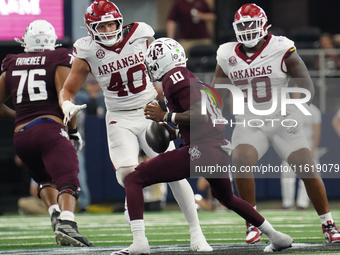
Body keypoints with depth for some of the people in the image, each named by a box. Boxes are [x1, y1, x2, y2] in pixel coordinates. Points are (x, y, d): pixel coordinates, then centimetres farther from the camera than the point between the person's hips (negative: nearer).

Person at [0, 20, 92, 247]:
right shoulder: (58, 61, 5)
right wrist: (73, 130, 3)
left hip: (21, 134, 5)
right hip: (49, 129, -5)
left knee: (45, 179, 27)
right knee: (68, 183, -15)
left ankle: (55, 212, 1)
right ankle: (66, 222, -41)